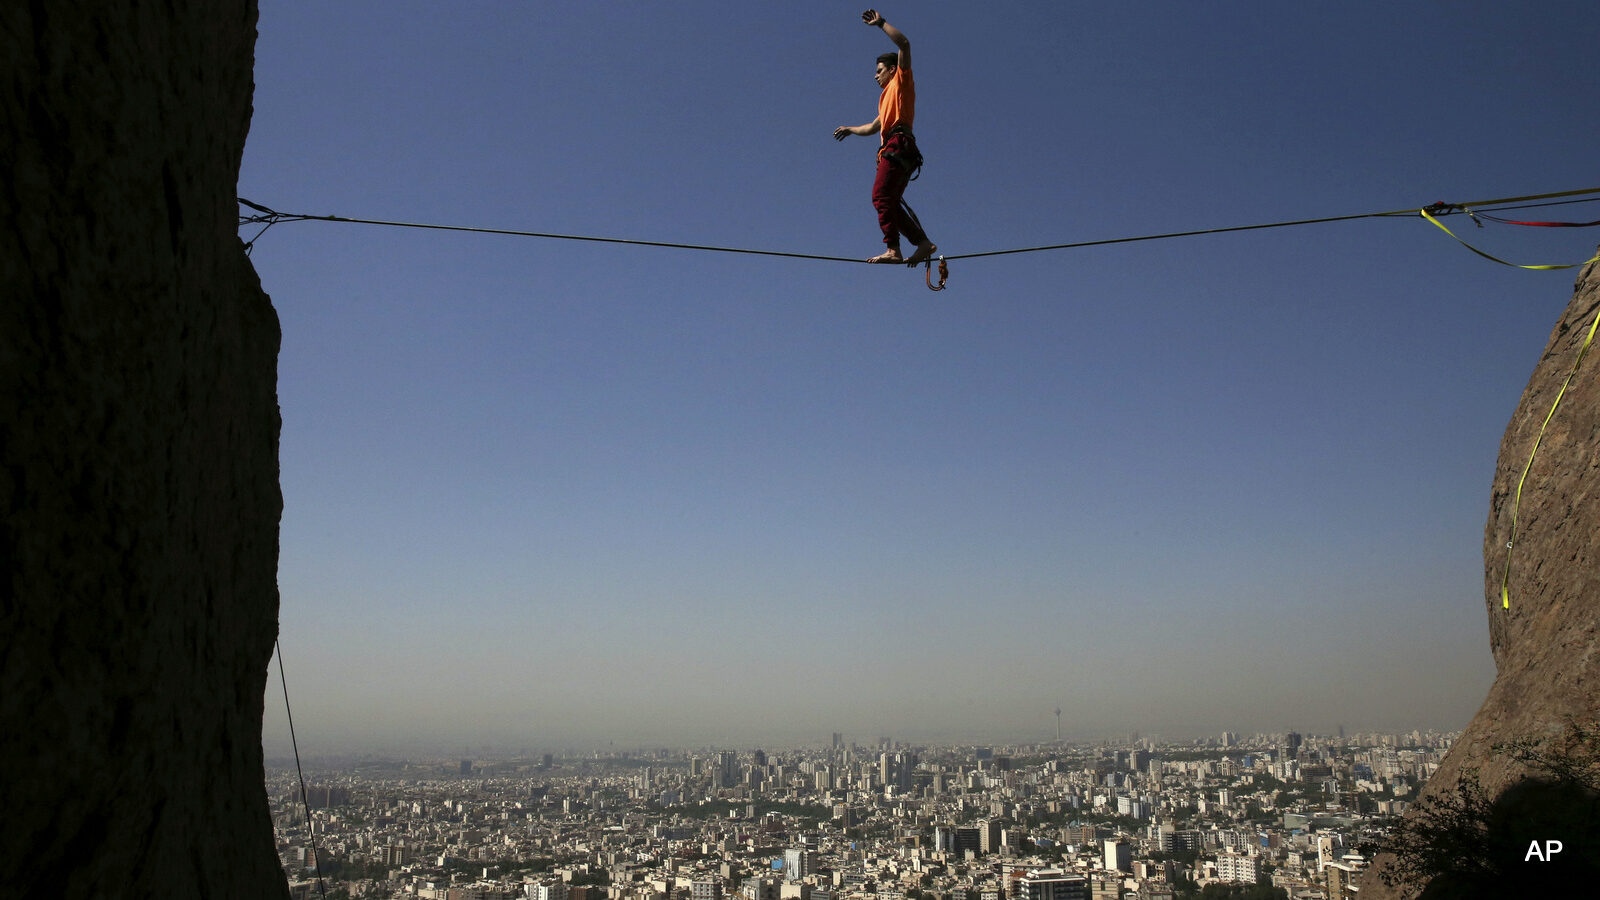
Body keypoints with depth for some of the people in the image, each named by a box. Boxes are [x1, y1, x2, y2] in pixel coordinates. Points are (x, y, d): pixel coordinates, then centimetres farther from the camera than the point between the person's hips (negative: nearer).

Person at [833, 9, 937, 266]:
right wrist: (850, 129, 53)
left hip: (898, 144, -10)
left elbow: (904, 44, -3)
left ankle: (893, 250, -30)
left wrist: (881, 23, 0)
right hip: (892, 149, 10)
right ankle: (923, 243, -2)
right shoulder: (888, 97, 35)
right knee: (889, 202, 3)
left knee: (881, 196, -20)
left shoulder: (901, 81, 11)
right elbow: (874, 126, 46)